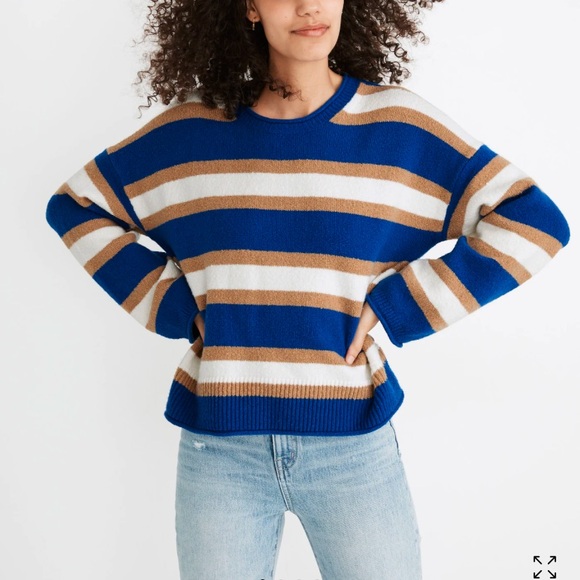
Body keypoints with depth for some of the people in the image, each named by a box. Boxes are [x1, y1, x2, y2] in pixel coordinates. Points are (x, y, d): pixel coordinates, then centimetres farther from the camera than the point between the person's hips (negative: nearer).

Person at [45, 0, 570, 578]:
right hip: (218, 447, 1)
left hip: (352, 443, 0)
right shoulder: (189, 130, 1)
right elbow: (75, 206, 11)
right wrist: (171, 304, -1)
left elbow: (535, 221, -4)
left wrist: (394, 309, -10)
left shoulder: (399, 126, -3)